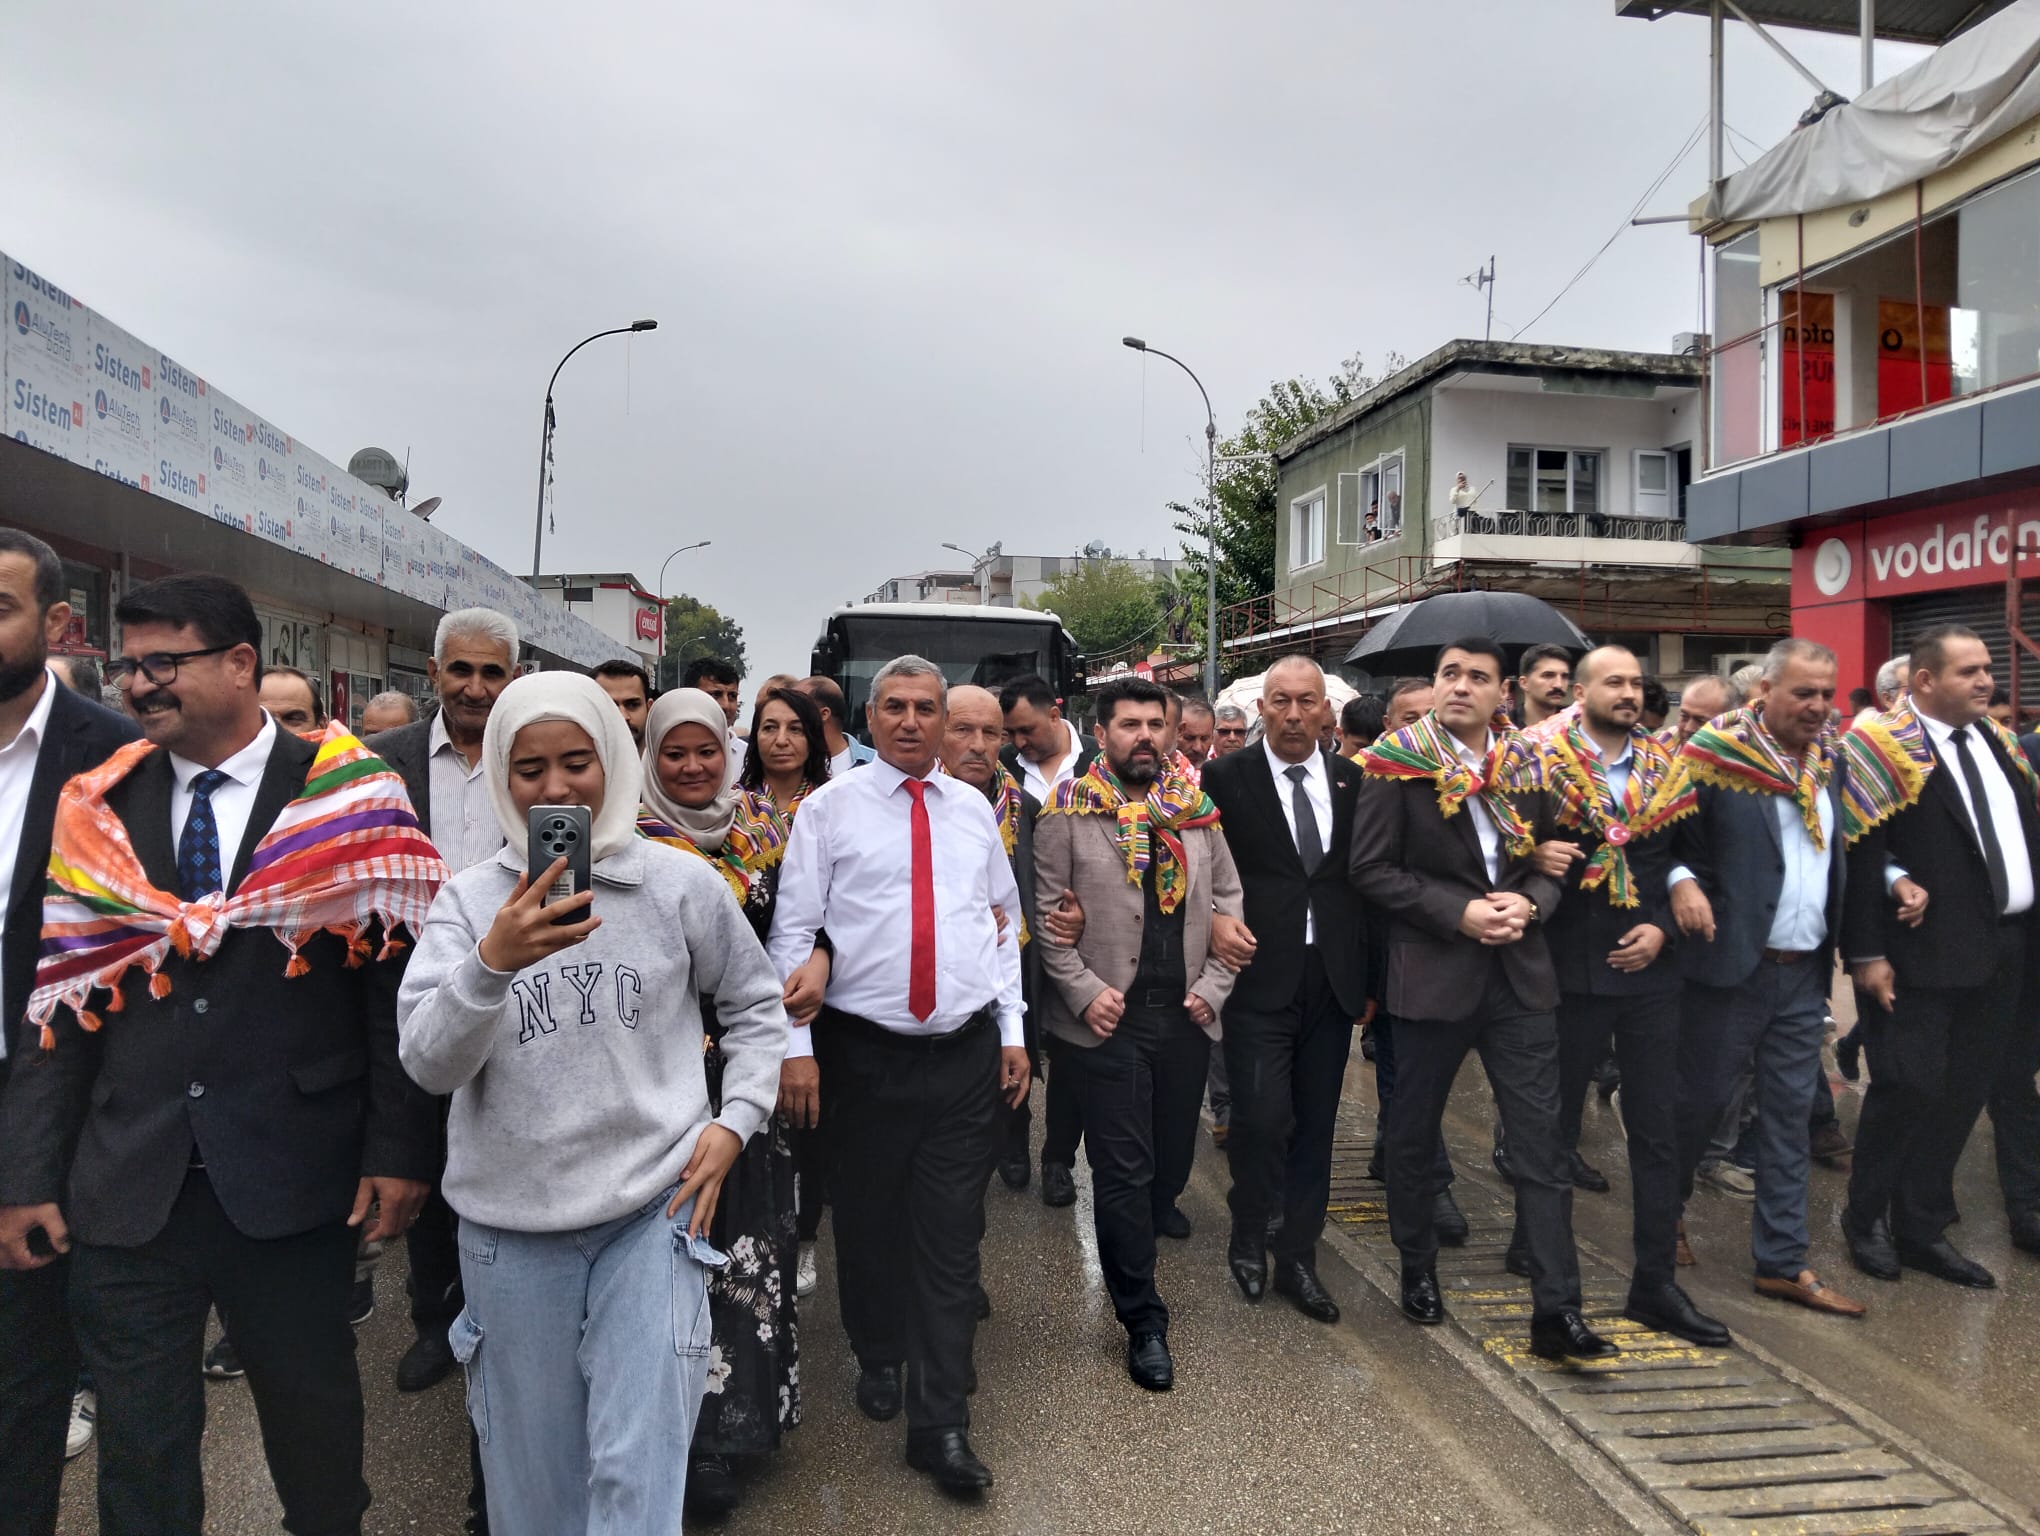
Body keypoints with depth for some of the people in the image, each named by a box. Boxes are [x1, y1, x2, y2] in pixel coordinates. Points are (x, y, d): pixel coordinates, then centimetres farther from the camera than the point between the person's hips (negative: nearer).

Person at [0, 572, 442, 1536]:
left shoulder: (350, 797, -5)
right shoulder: (98, 809, 6)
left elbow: (398, 985, -7)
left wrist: (398, 1149, -10)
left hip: (295, 1177, -2)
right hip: (126, 1184, 3)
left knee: (313, 1415, 15)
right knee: (137, 1440, 14)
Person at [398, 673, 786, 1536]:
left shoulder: (680, 883, -3)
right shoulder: (469, 899, -2)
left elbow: (756, 1007, 10)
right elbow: (427, 1065, -12)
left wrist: (736, 1120, -2)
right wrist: (491, 962, -29)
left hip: (654, 1207, -1)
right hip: (510, 1221, 2)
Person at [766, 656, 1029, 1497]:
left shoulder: (973, 810, 8)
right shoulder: (828, 809, -2)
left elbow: (1004, 922, 13)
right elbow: (792, 932, -4)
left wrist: (1013, 1029, 9)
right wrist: (796, 1045, -9)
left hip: (967, 1055, 2)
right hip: (863, 1052, -1)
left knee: (951, 1238, 4)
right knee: (867, 1221, 14)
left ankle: (940, 1426, 15)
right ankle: (878, 1360, 40)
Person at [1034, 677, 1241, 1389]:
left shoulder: (1196, 808, 7)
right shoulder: (1068, 811, -4)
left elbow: (1229, 899, 9)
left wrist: (1212, 985, 1)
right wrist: (1084, 991, -12)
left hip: (1185, 1014, 4)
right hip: (1109, 1017, -4)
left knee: (1173, 1149, 16)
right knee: (1123, 1168, 1)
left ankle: (1153, 1213, 47)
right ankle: (1143, 1318, 13)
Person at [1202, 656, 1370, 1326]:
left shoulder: (1352, 780, 8)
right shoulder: (1226, 779, -2)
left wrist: (1369, 975, 9)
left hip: (1332, 978, 4)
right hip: (1259, 977, -4)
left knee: (1315, 1124, 11)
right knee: (1263, 1116, -8)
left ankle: (1297, 1258, 26)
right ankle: (1248, 1240, 19)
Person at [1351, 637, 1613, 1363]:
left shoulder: (1527, 764, 5)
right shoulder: (1398, 764, -6)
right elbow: (1372, 868, -9)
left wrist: (1530, 904, -10)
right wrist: (1459, 913, -17)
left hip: (1520, 973, 3)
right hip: (1432, 972, -2)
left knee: (1541, 1142, 1)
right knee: (1415, 1132, 13)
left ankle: (1557, 1310, 8)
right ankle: (1417, 1270, 34)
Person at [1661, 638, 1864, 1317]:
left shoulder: (1832, 761, 10)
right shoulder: (1715, 754, -9)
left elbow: (1846, 852, 16)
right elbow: (1667, 838, -9)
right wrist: (1680, 881, -27)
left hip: (1805, 973, 6)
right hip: (1732, 963, -5)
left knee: (1790, 1114, 10)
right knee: (1700, 1098, 7)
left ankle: (1782, 1260, 19)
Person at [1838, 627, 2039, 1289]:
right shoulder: (1881, 748, -10)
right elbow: (1860, 855, -14)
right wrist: (1866, 954, -16)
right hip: (1924, 956, -7)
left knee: (1961, 1096, 12)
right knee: (1907, 1091, -1)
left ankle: (1922, 1228, 24)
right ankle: (1866, 1220, 19)